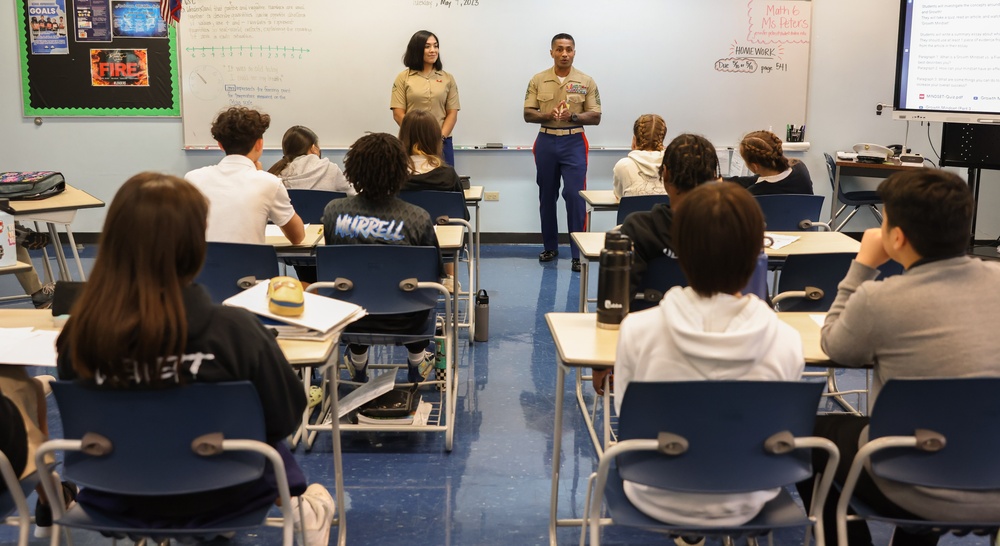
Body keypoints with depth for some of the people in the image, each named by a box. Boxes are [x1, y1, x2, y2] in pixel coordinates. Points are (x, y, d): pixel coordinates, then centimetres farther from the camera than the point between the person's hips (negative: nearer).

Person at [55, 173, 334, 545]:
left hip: (119, 500, 3)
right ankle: (303, 511, 49)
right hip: (220, 497, -2)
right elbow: (284, 418, -15)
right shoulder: (234, 330, -30)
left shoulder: (80, 333, -23)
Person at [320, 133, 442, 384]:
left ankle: (358, 359, 53)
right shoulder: (417, 218, -20)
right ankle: (416, 360, 48)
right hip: (403, 319, -1)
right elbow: (437, 271, -5)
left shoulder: (333, 211, -13)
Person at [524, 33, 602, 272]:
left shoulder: (586, 82, 1)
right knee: (546, 197, 10)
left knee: (575, 196, -9)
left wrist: (573, 116, -19)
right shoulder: (538, 80, 4)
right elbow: (528, 114, 2)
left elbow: (595, 116, -1)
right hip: (546, 142, 2)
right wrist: (547, 115, -17)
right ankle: (550, 246, 24)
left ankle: (578, 253, -4)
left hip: (574, 142, -2)